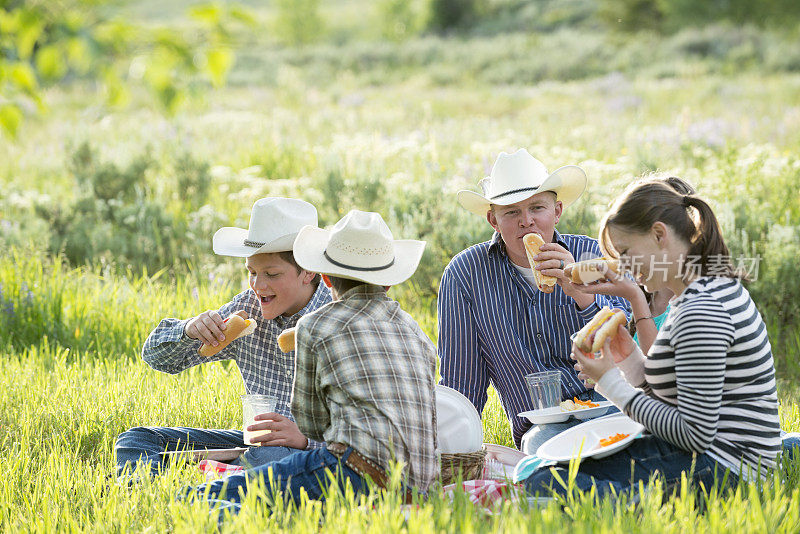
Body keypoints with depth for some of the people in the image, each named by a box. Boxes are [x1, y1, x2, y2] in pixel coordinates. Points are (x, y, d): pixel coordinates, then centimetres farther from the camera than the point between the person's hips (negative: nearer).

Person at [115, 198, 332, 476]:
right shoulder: (248, 308, 3)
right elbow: (158, 357, 9)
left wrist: (306, 437, -32)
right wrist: (188, 330, -15)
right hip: (257, 442, 7)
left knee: (264, 457, -41)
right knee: (137, 440, -5)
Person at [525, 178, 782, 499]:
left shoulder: (702, 311, -18)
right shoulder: (716, 290, 15)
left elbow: (695, 434, -19)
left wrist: (612, 383, -10)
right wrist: (630, 359, 7)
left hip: (718, 468, -11)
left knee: (544, 488, -22)